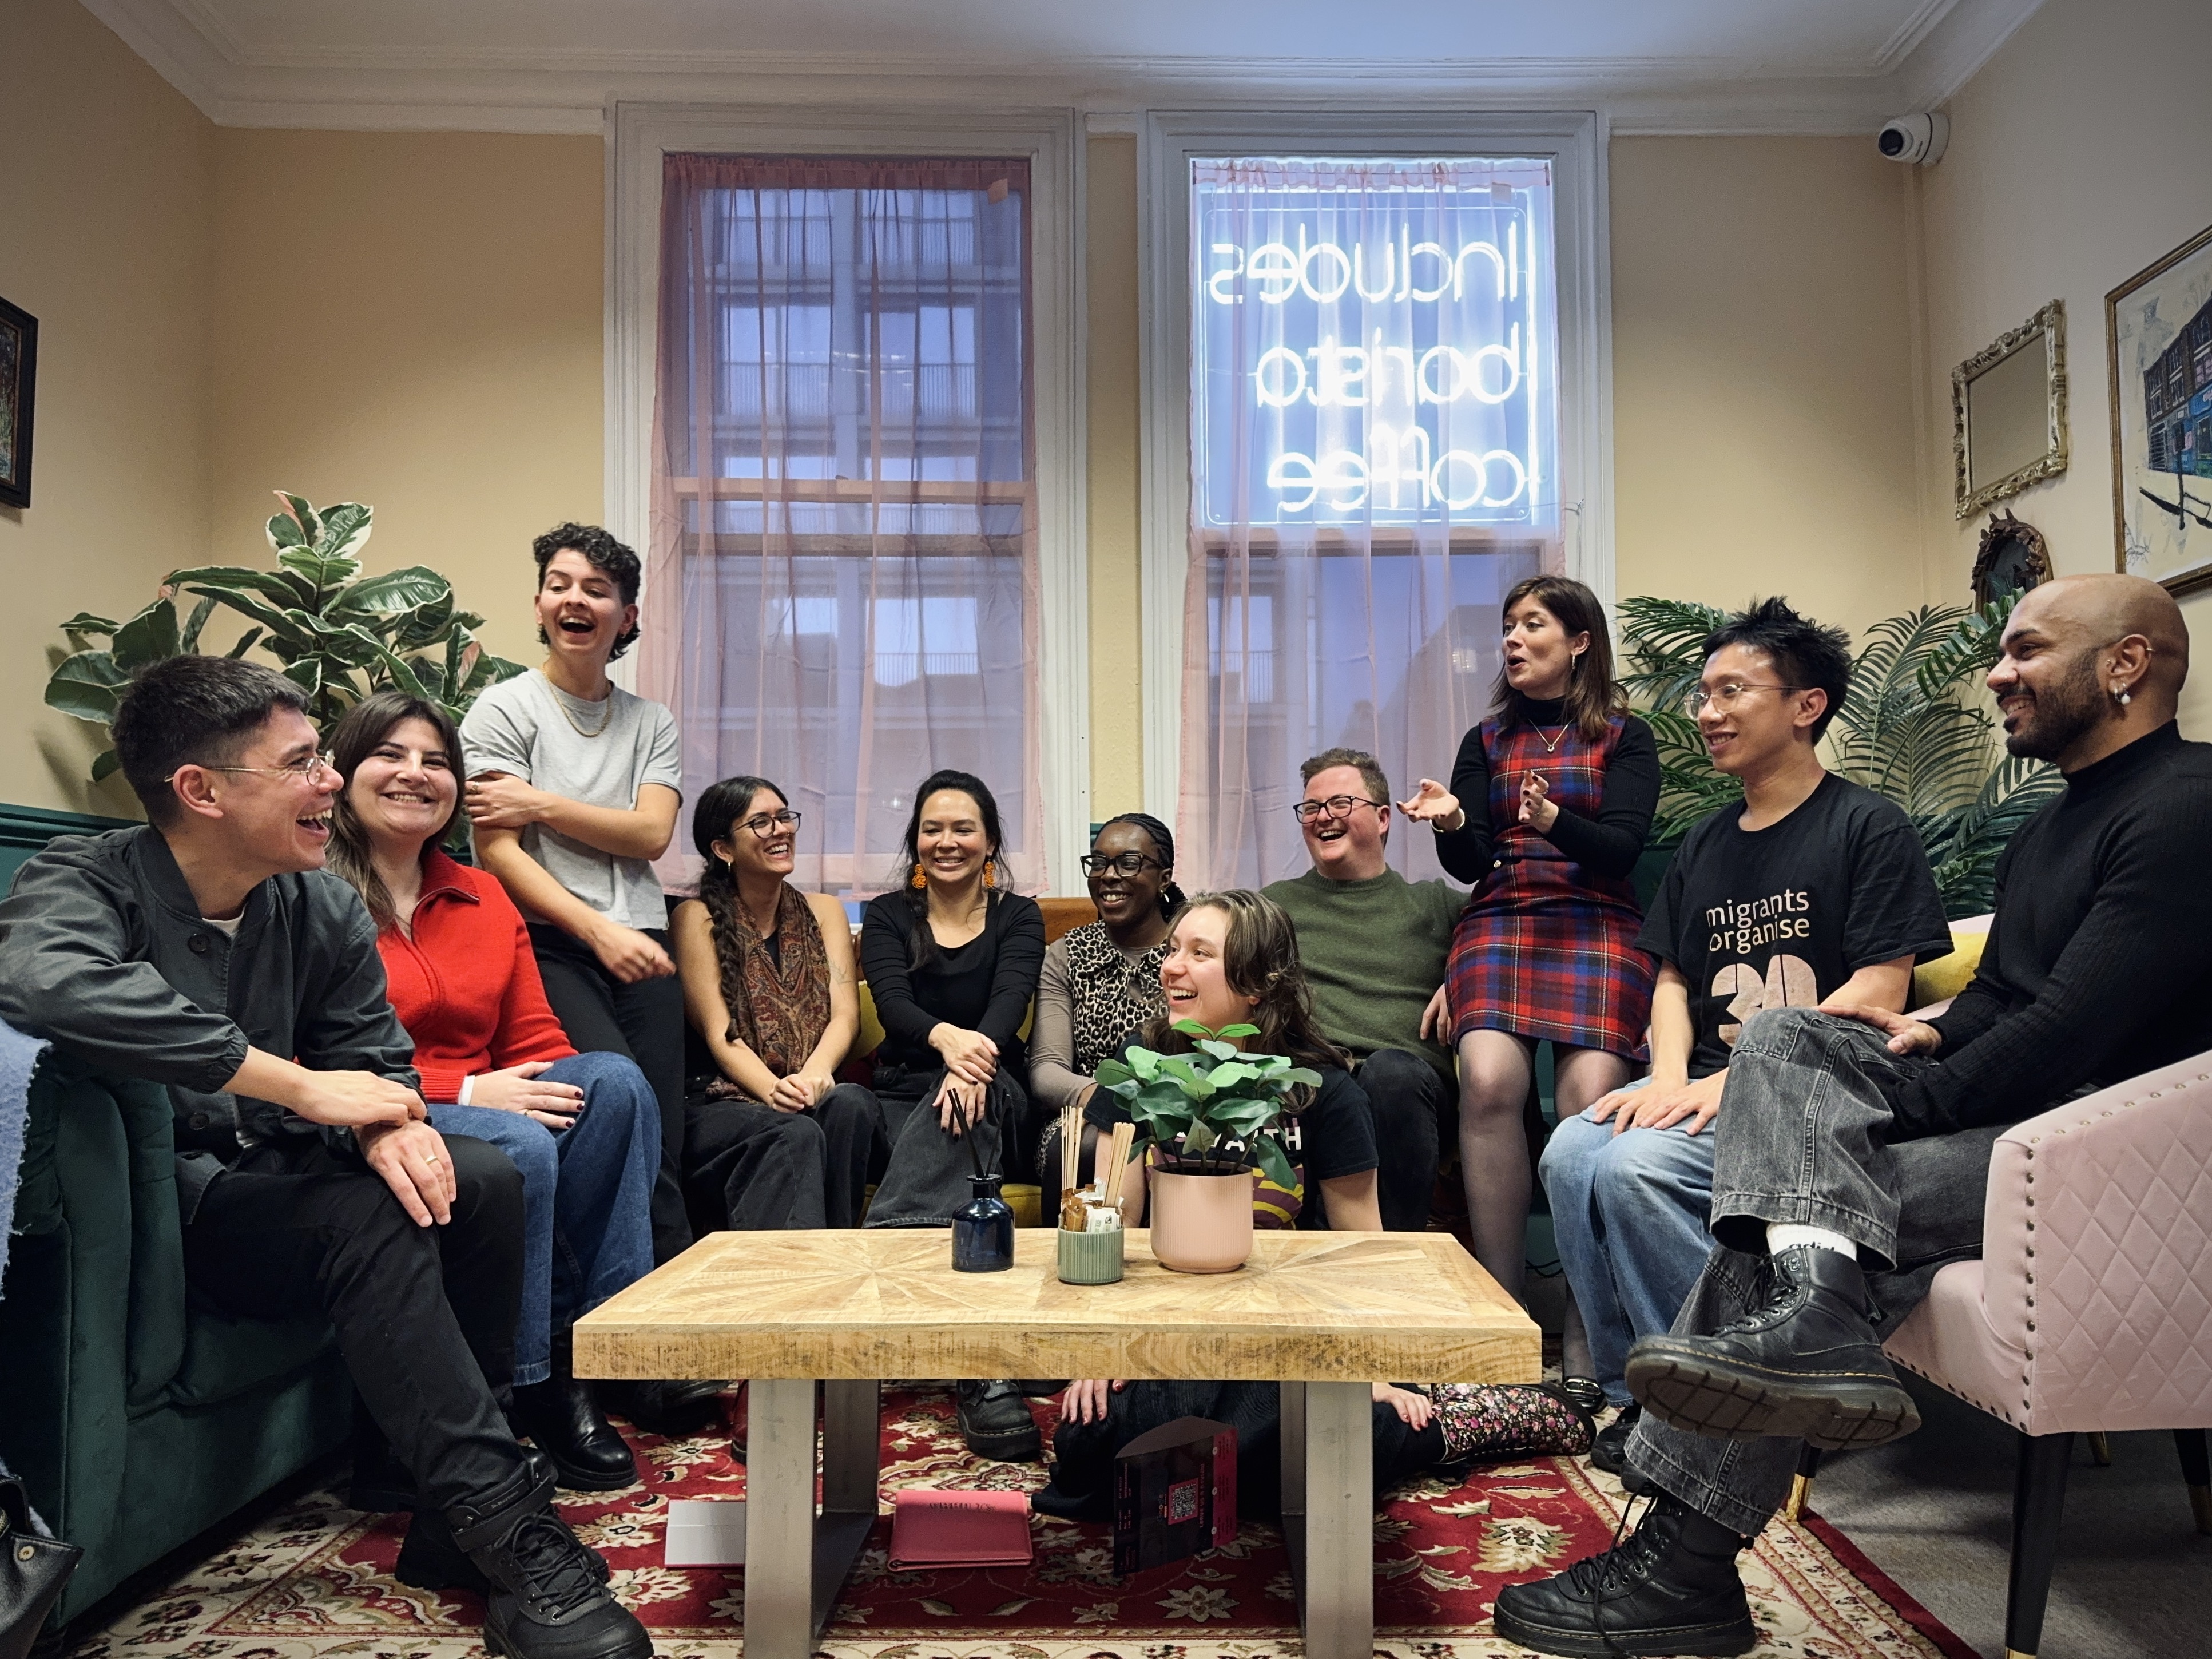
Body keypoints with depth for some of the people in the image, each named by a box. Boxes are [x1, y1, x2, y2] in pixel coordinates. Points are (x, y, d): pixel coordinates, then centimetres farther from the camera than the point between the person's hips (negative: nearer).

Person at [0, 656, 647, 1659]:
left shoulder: (324, 910, 2)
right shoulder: (84, 883, -14)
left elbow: (377, 1059, 8)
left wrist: (389, 1121, -20)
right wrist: (304, 1087, -37)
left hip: (276, 1180, 6)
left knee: (480, 1181, -16)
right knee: (368, 1217, -30)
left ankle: (450, 1524, -10)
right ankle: (507, 1528, -24)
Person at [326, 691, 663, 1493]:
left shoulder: (483, 897, 15)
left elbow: (534, 1039, 12)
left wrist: (551, 1090, -12)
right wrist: (463, 1091, -18)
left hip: (485, 1107, 6)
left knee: (613, 1082, -21)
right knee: (517, 1146, -33)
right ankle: (537, 1388, -18)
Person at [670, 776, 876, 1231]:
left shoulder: (823, 911, 16)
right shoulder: (698, 919, 4)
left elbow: (846, 1014, 3)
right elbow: (719, 1035, -5)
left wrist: (816, 1073, -20)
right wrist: (772, 1089, -26)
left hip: (810, 1097, 3)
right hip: (723, 1105, -3)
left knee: (849, 1103, -32)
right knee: (795, 1133, -35)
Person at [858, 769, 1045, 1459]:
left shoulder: (1018, 917, 11)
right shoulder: (888, 917, 13)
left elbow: (1010, 1001, -10)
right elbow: (891, 1003, -8)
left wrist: (976, 1051, -37)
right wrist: (946, 1037, -35)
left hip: (995, 1098, -1)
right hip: (903, 1097, 1)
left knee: (967, 1099, -40)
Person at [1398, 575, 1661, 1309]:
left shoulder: (1625, 737, 12)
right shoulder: (1486, 742, 20)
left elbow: (1623, 849, -2)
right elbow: (1468, 864, 11)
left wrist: (1553, 820, -22)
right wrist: (1450, 821, -12)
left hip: (1598, 925, -1)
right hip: (1499, 923, 2)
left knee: (1589, 1098, -25)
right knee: (1488, 1082, -26)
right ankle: (1500, 1302, -18)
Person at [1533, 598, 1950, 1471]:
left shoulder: (1869, 826, -2)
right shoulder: (1705, 844, 18)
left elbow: (1878, 991, -11)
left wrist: (1736, 1081, -17)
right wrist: (1670, 1076, -5)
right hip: (1707, 1081, 7)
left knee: (1636, 1165, -28)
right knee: (1571, 1152, -20)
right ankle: (1638, 1392, -8)